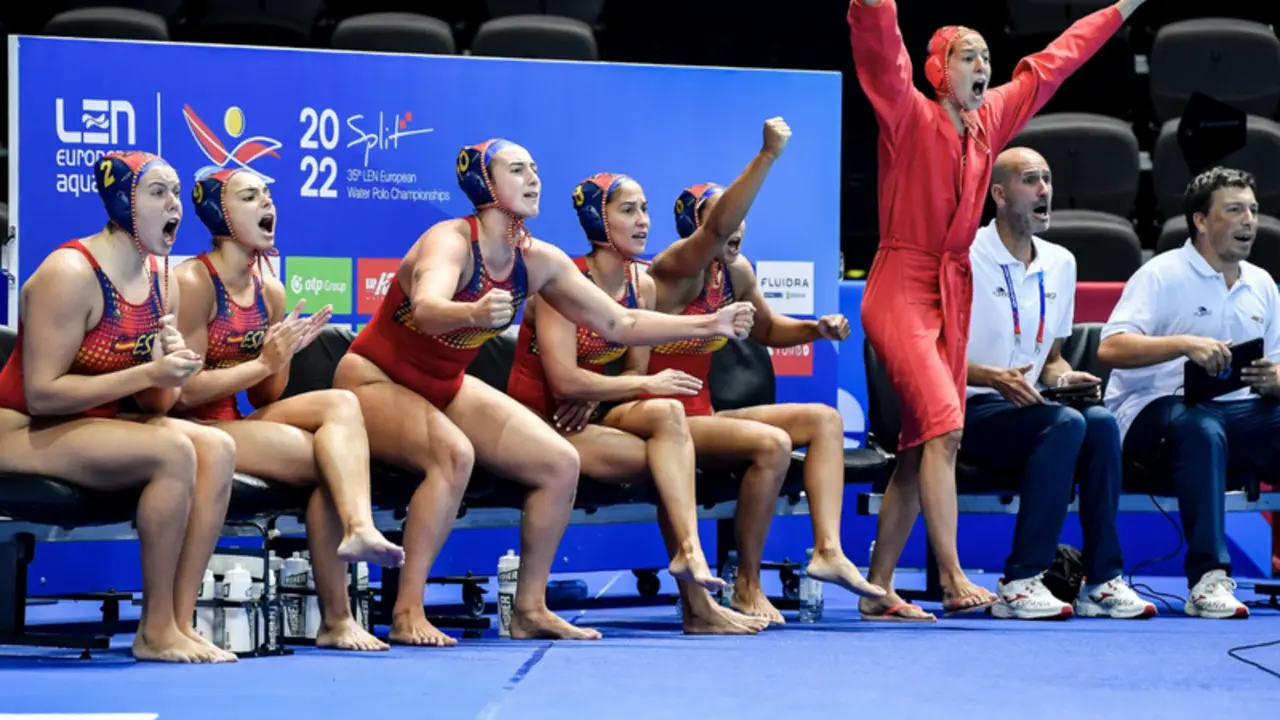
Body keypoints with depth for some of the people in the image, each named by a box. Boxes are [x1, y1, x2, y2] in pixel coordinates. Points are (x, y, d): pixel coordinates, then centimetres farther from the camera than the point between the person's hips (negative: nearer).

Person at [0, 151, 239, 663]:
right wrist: (148, 373, -26)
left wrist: (174, 369, -19)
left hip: (93, 426, 8)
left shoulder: (161, 279, 5)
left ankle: (180, 622, -15)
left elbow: (154, 403, 5)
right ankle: (155, 632, -18)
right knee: (173, 451, -26)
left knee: (216, 449, -13)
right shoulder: (70, 274, -20)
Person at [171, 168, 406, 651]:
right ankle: (336, 618, -22)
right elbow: (184, 392, -16)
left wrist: (285, 355, -5)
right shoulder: (194, 282, -11)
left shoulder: (270, 292, 10)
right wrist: (263, 363, -17)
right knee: (333, 457, -21)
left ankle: (359, 527, -35)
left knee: (341, 403, -20)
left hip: (242, 422, 7)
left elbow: (264, 398, 14)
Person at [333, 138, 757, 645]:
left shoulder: (538, 261, -4)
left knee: (560, 463, -5)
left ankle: (530, 609, 6)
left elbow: (620, 324, 2)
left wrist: (709, 324, -3)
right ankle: (407, 614, -29)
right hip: (373, 380, -7)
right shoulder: (450, 241, -25)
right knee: (454, 454, -36)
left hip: (446, 389, 8)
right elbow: (427, 309, -46)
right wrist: (474, 314, -67)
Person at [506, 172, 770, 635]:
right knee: (671, 460, -25)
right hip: (542, 422, -6)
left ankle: (689, 550, -34)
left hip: (592, 414, 6)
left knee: (667, 414, -28)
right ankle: (696, 604, -26)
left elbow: (634, 370, 6)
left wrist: (593, 398, -15)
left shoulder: (642, 286, 5)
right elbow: (563, 380, -24)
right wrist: (646, 385, -22)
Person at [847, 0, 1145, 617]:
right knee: (945, 425, -20)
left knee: (917, 449, 7)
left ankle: (878, 588, 12)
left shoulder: (992, 118, 10)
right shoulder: (909, 115, -7)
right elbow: (881, 50, -23)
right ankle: (952, 579, -21)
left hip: (953, 295, 7)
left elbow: (1051, 63, 20)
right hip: (900, 292, -7)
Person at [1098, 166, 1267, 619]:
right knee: (1202, 428, -40)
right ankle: (1208, 579, -43)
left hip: (1237, 410, 6)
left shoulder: (1261, 285, 17)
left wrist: (1271, 381, -8)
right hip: (1155, 408, -6)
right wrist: (1186, 343, -26)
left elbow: (1273, 371, 18)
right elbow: (1110, 349, -14)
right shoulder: (1162, 275, -1)